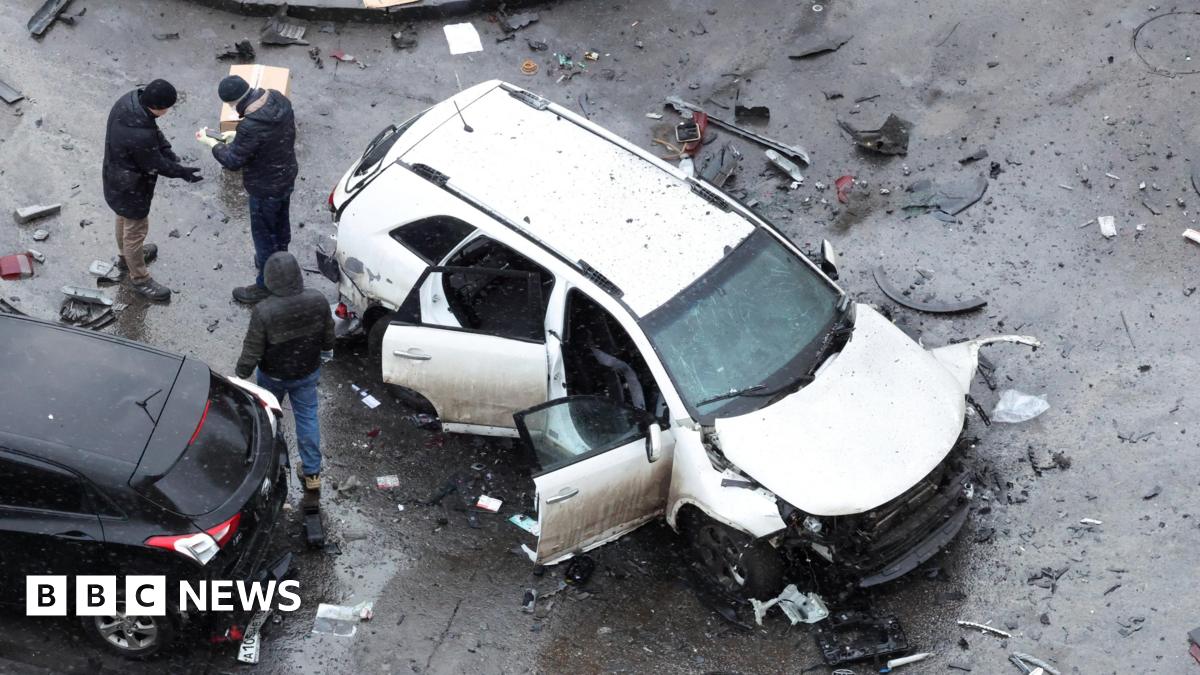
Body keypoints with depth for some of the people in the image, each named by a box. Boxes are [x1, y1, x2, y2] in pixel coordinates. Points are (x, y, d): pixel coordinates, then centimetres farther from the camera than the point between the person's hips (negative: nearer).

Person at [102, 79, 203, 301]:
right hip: (130, 189, -9)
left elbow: (155, 134, -3)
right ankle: (140, 279, 36)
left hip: (117, 179, 9)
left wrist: (171, 156, -11)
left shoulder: (130, 100, -18)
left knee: (124, 219, 32)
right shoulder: (140, 135, -43)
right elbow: (156, 165, -24)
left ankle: (125, 256, 58)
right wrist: (183, 172, -10)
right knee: (136, 230, 14)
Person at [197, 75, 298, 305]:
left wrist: (210, 142, -7)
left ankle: (266, 285, 30)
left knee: (264, 234, 12)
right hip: (287, 176, 8)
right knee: (280, 223, 29)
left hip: (266, 188, -8)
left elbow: (233, 161, -23)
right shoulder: (278, 100, -12)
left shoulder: (251, 126, -37)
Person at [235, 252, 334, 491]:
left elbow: (251, 352, -21)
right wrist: (324, 357, 17)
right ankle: (312, 472, 29)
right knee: (308, 418, 19)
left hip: (273, 377, -2)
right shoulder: (318, 301, -22)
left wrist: (240, 377, -4)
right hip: (307, 373, 2)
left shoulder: (263, 312, -33)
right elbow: (328, 337, -3)